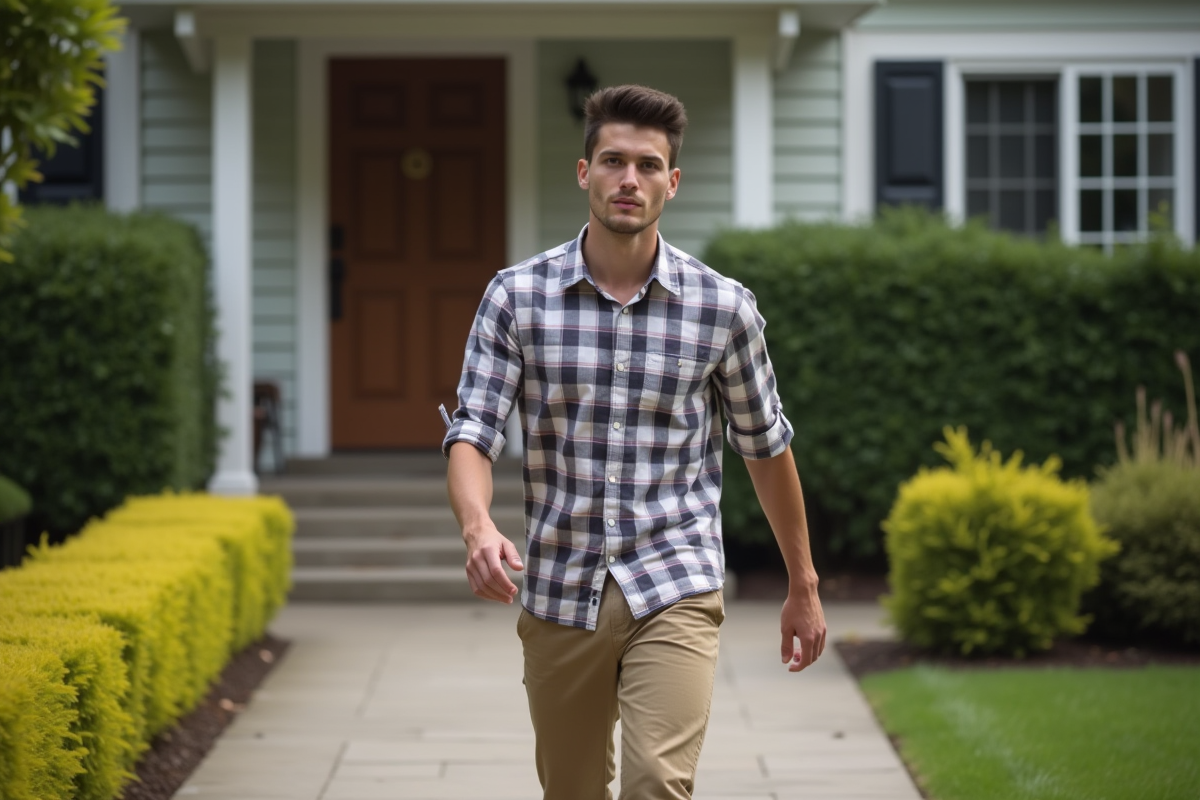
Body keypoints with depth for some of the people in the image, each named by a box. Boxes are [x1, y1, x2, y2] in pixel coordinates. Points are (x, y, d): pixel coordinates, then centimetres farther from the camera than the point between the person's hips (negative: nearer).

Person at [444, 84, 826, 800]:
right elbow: (472, 434, -7)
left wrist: (804, 587, 17)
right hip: (559, 596, 2)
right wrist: (478, 527, -29)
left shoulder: (724, 308, -2)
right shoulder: (518, 297, -2)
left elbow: (767, 448, 10)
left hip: (675, 591, -2)